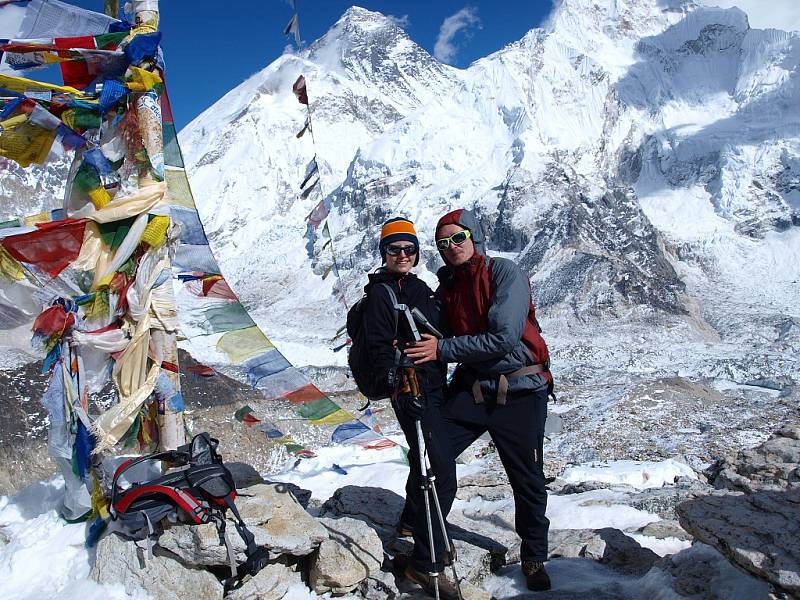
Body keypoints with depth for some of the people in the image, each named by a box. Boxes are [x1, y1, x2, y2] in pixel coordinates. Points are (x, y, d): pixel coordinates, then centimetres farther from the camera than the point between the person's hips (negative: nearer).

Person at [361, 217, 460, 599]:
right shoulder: (381, 292, -10)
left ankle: (412, 522, 45)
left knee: (427, 460, 23)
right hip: (411, 391, -9)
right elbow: (380, 346, -17)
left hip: (433, 387, 9)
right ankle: (424, 563, -1)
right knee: (441, 474, -11)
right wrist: (398, 388, -26)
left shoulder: (419, 287, 15)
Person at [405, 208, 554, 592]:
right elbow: (430, 336, 10)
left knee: (528, 480, 8)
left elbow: (503, 338, -23)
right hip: (470, 388, 5)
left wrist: (442, 350, -22)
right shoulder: (446, 288, 5)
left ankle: (534, 558, 32)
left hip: (520, 391, -4)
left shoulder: (506, 273, -13)